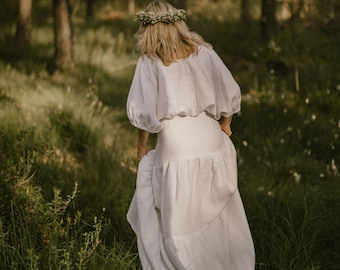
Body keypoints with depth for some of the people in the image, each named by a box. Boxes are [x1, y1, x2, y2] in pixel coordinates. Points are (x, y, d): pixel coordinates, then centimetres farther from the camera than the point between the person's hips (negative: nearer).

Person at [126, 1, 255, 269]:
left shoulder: (149, 61, -4)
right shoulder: (203, 52, 3)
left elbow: (143, 112, -7)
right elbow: (231, 95, 4)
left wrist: (141, 146, 9)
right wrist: (224, 126, 21)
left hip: (175, 146, -3)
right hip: (211, 143, 3)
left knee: (179, 224, 10)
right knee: (220, 220, 16)